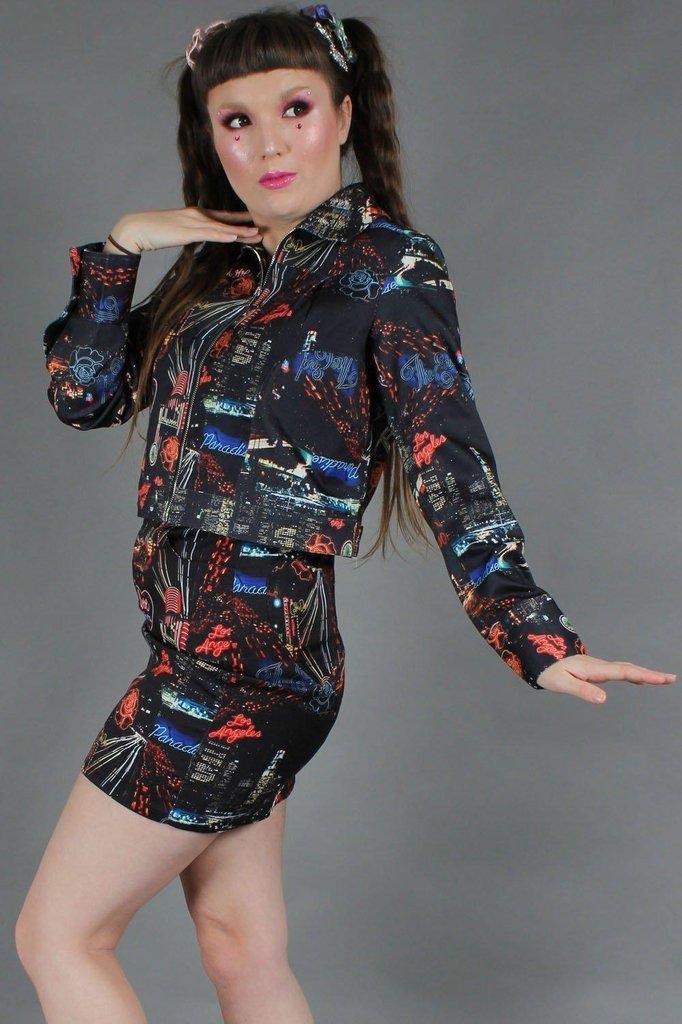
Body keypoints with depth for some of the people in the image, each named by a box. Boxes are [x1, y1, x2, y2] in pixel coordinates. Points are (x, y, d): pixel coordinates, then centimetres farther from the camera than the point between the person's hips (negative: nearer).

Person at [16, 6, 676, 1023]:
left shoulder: (387, 266, -7)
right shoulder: (225, 264, 12)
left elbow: (453, 468, -14)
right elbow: (84, 393, 10)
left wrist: (539, 642, -24)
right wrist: (118, 247, -2)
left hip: (250, 657, -7)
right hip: (202, 643, 7)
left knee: (58, 937, 0)